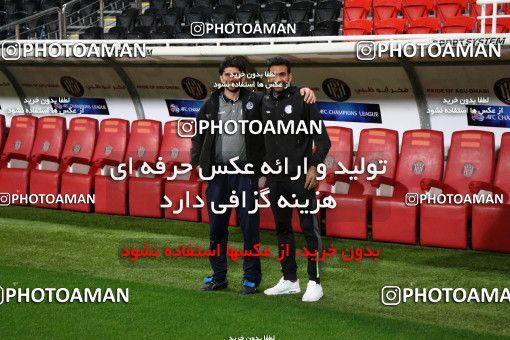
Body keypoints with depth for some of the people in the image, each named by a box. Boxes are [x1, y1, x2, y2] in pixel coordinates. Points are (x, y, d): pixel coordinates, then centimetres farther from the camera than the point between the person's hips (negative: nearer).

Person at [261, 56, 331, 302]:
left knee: (309, 228, -5)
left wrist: (314, 167, -13)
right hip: (276, 178, 6)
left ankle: (315, 282, 0)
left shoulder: (302, 100, -5)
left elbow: (323, 139, -6)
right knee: (282, 229, 11)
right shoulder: (265, 103, 10)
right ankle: (289, 280, 20)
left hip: (301, 176, -6)